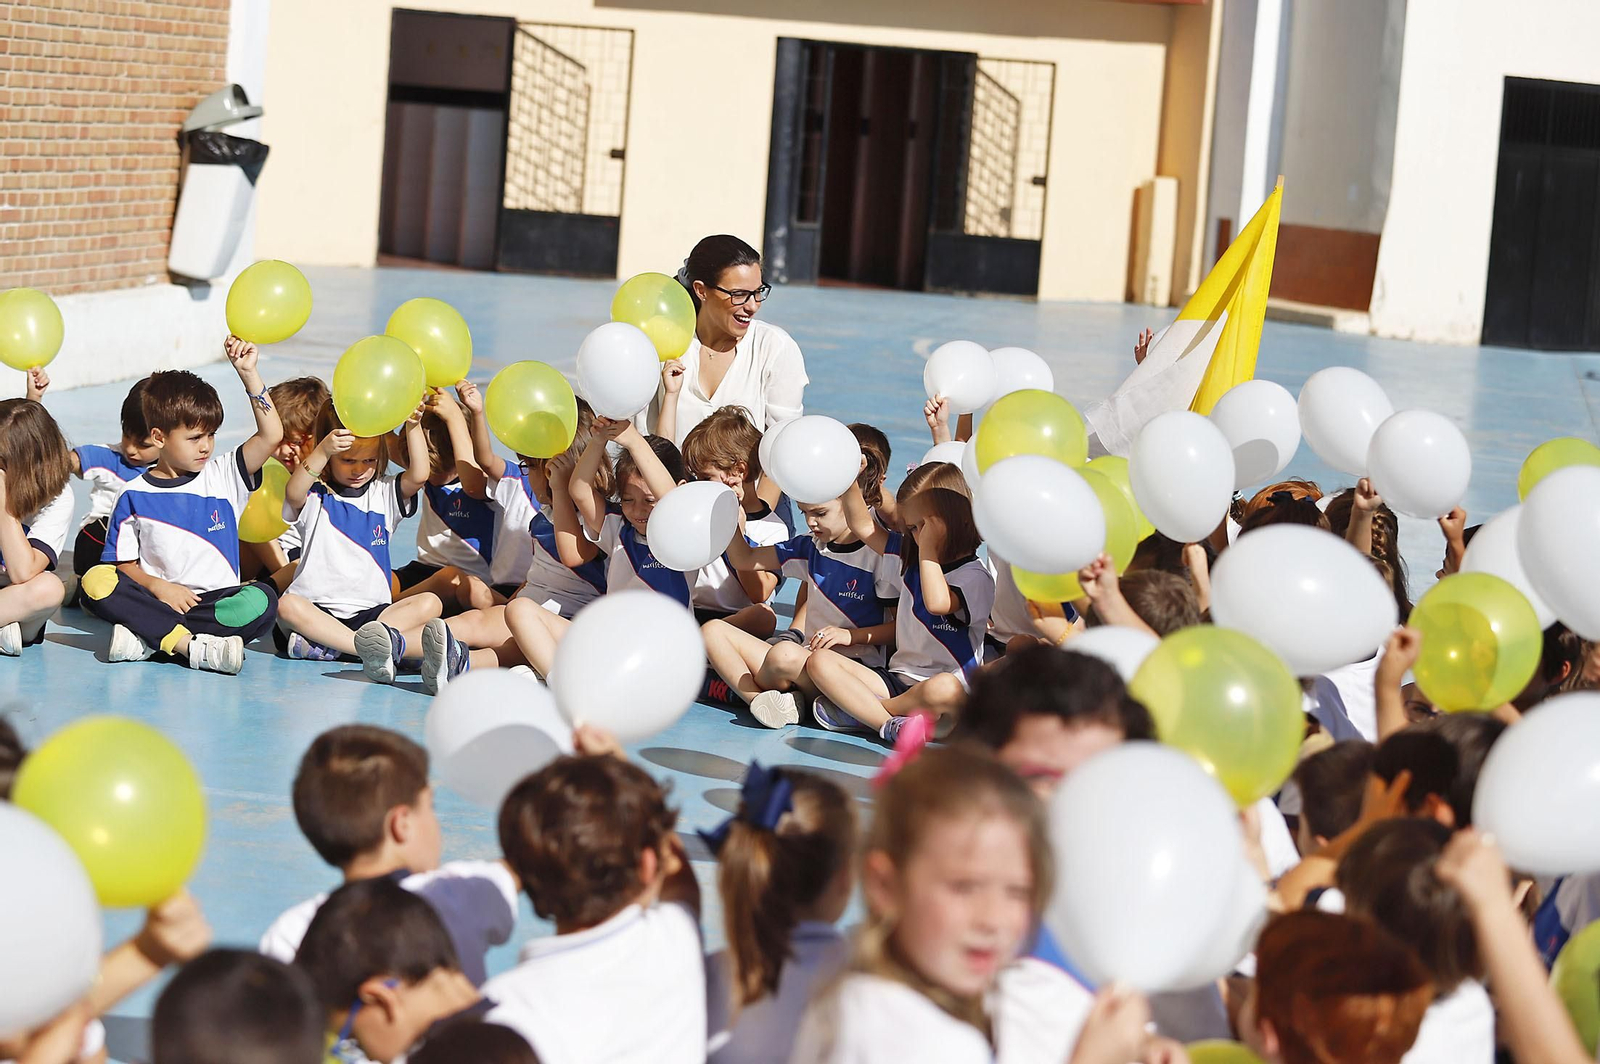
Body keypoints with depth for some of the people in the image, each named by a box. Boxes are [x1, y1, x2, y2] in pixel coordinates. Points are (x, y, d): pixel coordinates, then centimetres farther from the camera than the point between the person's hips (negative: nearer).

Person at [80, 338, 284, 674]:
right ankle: (193, 645, -37)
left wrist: (248, 374, -7)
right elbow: (124, 564, 5)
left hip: (217, 601, 0)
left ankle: (147, 638, -30)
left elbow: (271, 435, -3)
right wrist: (158, 587, -14)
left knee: (263, 600, -32)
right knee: (96, 581, -28)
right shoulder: (134, 495, 6)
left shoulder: (222, 476, 9)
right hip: (156, 600, 0)